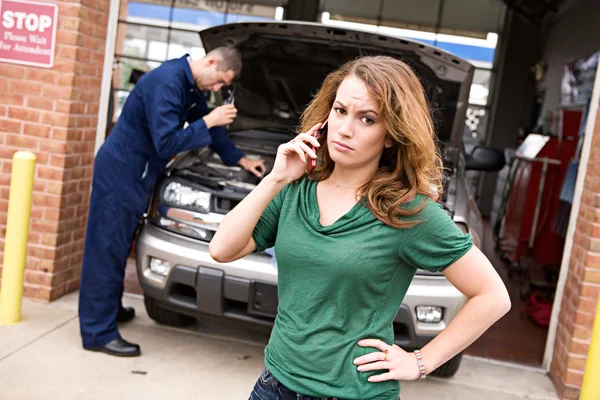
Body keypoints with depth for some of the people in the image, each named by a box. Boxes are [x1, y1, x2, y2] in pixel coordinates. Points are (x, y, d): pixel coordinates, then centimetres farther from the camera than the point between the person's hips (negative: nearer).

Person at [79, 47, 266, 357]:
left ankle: (110, 308, 33)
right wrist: (208, 121, -23)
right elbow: (166, 144, -27)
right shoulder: (167, 83, -23)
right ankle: (98, 332, 2)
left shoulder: (192, 86, 7)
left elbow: (211, 131, 20)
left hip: (137, 171, 10)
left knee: (119, 244, 18)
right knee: (107, 245, -4)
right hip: (120, 170, -9)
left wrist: (241, 160, 21)